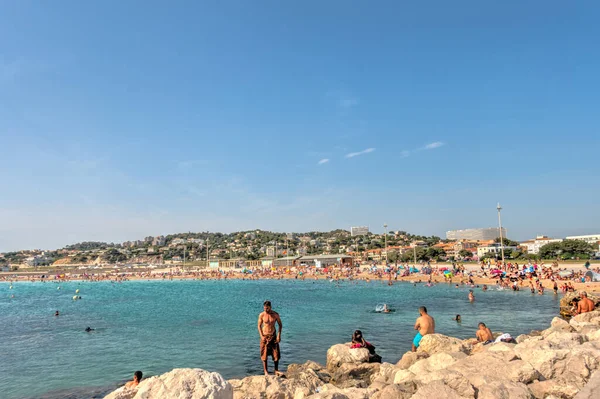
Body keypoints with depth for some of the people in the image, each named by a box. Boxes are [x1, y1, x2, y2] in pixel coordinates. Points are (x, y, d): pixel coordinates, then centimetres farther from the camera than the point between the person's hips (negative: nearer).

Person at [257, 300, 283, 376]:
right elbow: (259, 326, -1)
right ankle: (266, 371, 13)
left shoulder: (275, 314, -6)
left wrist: (279, 335, -6)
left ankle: (276, 371, 14)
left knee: (276, 354, 1)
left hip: (273, 336, 1)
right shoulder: (261, 315, -8)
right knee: (264, 355, 2)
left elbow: (280, 325, 3)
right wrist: (261, 336, -10)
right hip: (264, 336, -1)